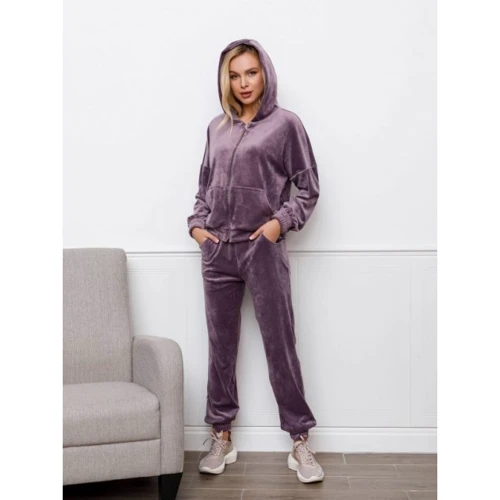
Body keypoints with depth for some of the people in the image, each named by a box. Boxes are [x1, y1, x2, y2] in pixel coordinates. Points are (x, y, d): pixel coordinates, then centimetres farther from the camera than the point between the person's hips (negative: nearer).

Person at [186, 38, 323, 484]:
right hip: (217, 250, 4)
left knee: (280, 347, 0)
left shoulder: (285, 123, 0)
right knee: (221, 346, 9)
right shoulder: (217, 127, 13)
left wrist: (282, 221, -13)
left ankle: (300, 442, 11)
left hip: (263, 249, -4)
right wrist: (196, 223, 5)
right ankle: (222, 437, 21)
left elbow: (309, 187, 0)